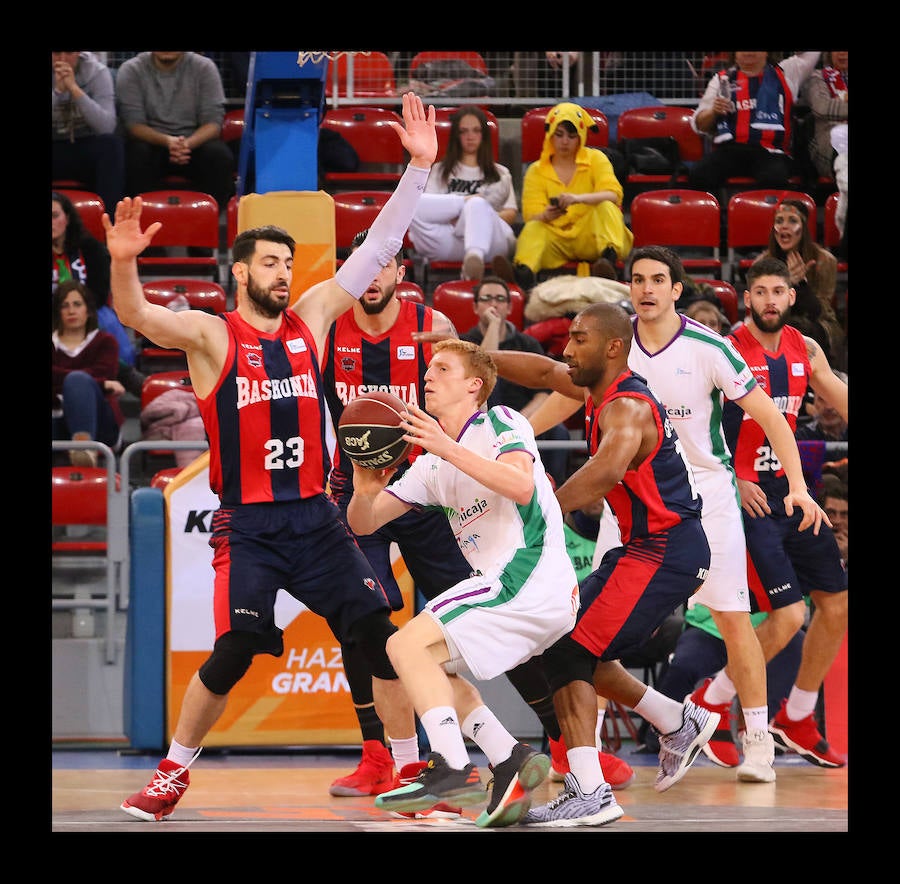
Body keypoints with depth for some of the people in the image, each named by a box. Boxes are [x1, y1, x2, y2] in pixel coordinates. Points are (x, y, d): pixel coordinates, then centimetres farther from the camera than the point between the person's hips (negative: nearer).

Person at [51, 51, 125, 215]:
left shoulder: (97, 72, -8)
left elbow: (107, 127, -23)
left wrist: (74, 88, -28)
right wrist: (58, 90, -27)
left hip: (88, 149, 0)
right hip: (55, 149, 0)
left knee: (112, 142, -31)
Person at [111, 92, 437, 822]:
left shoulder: (311, 316, 7)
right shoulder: (210, 334, -4)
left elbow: (378, 248, 4)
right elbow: (136, 316, -21)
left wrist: (419, 168, -3)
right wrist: (123, 265, -42)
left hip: (317, 516, 4)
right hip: (248, 524, -4)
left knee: (382, 635, -3)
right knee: (235, 652, -12)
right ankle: (172, 774, 7)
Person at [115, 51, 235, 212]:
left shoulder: (204, 68, -1)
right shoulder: (131, 70, -3)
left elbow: (213, 122, -7)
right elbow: (133, 124, -10)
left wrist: (188, 143, -30)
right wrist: (167, 141, -31)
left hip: (195, 141, 1)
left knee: (220, 155, -30)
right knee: (136, 154, -34)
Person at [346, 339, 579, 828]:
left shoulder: (501, 422, -3)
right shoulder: (432, 465, 21)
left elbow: (521, 486, -23)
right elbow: (363, 523, 17)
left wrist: (448, 448, -27)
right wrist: (364, 492, -6)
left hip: (528, 577, -9)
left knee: (408, 644, -16)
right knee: (431, 668, 17)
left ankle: (452, 770, -24)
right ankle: (511, 760, 6)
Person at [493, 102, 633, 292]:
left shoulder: (596, 159, 10)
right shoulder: (536, 171, 12)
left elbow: (612, 195, -9)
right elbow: (531, 215, 0)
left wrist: (579, 198, -29)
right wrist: (546, 215, -26)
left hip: (590, 236, 0)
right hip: (556, 239, 0)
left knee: (605, 206, -27)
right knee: (532, 229, -29)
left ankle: (609, 257, -55)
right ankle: (524, 273, -61)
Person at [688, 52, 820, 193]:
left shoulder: (784, 74, 21)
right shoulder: (722, 79, 21)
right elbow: (699, 124, 19)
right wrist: (713, 112, -5)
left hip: (770, 153, -1)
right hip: (730, 149, 1)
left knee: (774, 179, -38)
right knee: (698, 175, -31)